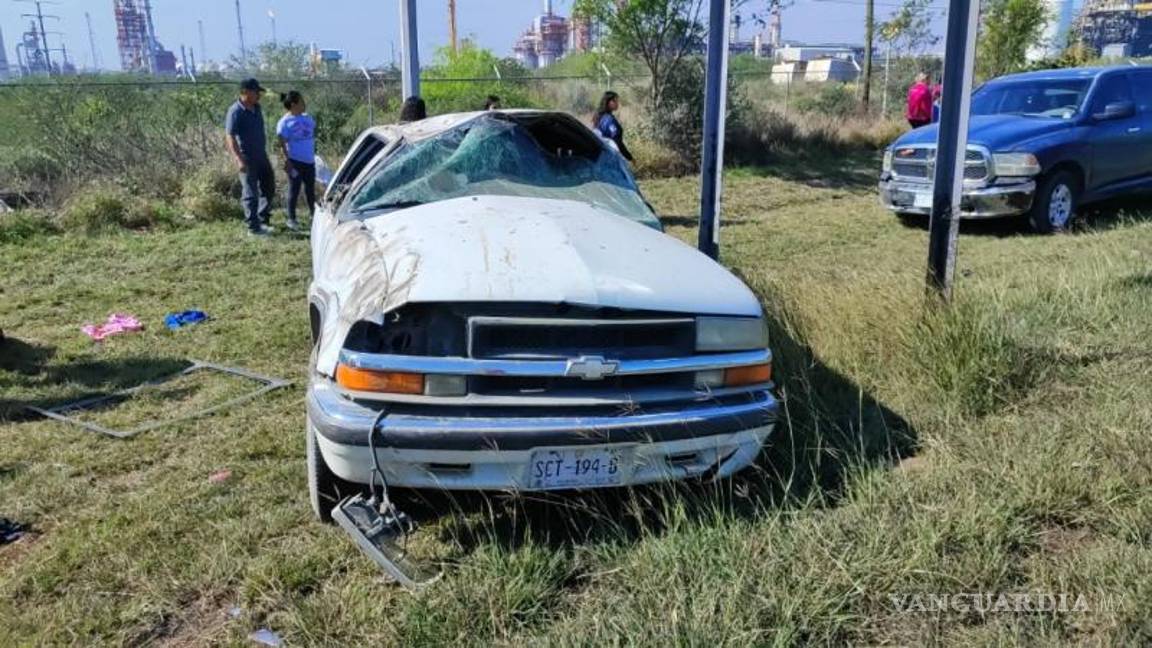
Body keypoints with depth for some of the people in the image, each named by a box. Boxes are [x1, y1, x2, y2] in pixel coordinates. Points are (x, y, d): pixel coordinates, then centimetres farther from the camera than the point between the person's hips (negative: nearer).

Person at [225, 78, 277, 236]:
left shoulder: (257, 108, 8)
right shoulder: (235, 111, -15)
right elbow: (231, 138, -19)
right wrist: (239, 159, -28)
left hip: (262, 156, 8)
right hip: (247, 158, -8)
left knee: (269, 188, 14)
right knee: (251, 194, -1)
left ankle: (262, 220, 28)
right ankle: (253, 227, 7)